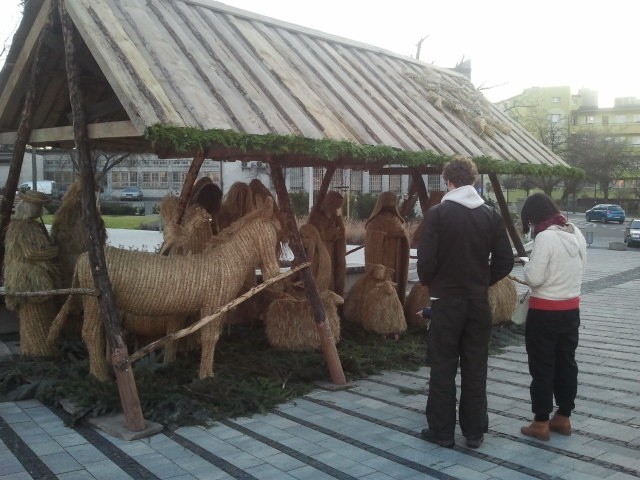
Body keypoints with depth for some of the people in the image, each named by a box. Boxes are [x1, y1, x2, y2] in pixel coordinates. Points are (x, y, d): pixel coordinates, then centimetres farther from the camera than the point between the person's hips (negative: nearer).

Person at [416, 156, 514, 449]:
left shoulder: (438, 214, -11)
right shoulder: (491, 215, 1)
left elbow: (426, 260, -15)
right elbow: (505, 261, 1)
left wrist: (428, 282, 5)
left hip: (446, 301, -3)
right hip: (479, 301, 4)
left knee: (443, 368, 6)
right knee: (475, 368, 11)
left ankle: (441, 431, 14)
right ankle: (474, 432, 19)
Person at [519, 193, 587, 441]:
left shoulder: (545, 237, -20)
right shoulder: (576, 233, 4)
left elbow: (534, 278, -20)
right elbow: (580, 268, 14)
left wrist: (528, 266, 0)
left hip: (545, 312, -7)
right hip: (572, 308, 7)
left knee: (542, 367, 4)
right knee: (566, 363, 16)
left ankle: (541, 422, 12)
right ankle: (563, 417, 27)